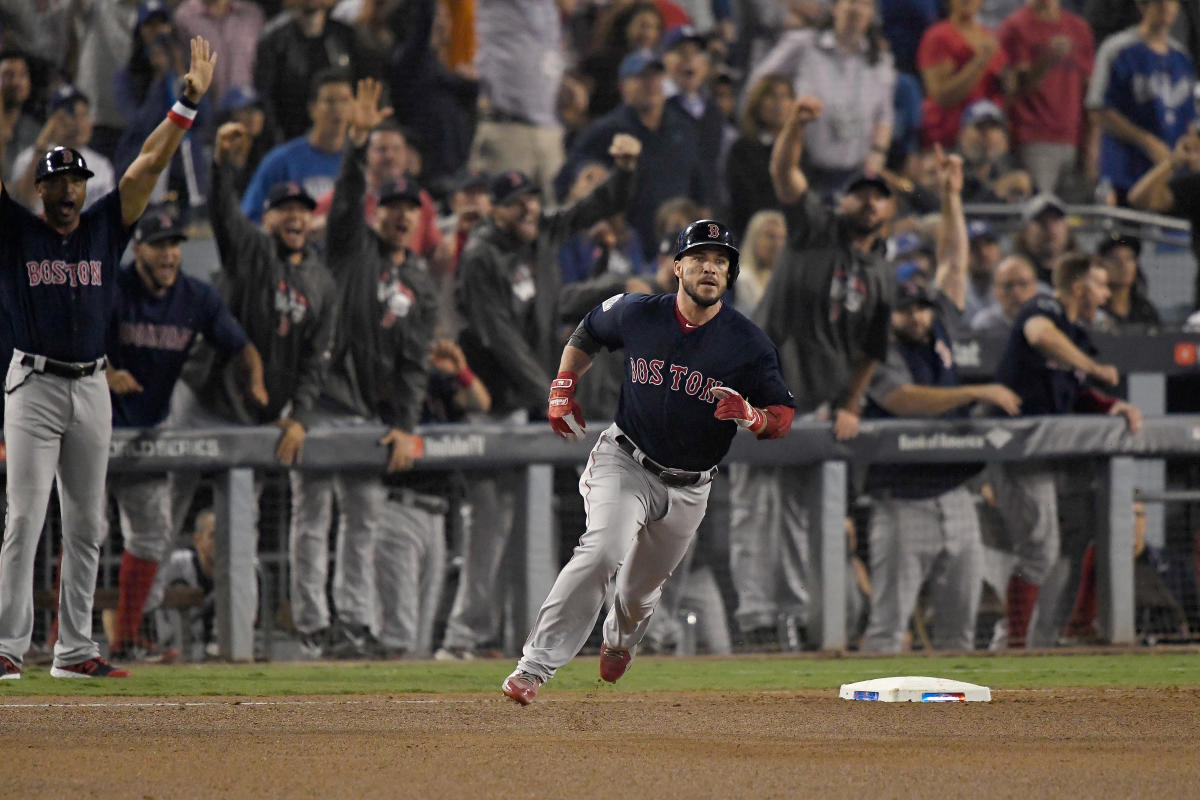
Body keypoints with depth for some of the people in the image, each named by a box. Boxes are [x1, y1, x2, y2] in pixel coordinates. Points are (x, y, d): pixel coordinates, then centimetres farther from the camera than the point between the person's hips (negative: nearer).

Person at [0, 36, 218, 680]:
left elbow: (149, 165, 4)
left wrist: (189, 103, -4)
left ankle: (75, 650, 12)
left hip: (92, 387, 4)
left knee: (86, 526, 7)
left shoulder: (105, 229, 9)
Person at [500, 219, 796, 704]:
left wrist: (750, 417, -29)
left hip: (689, 490, 2)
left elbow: (783, 418, -7)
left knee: (641, 590, 15)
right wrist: (563, 391, 3)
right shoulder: (636, 314, -7)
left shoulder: (749, 345, -11)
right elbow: (587, 334, 15)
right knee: (603, 551, -28)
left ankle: (619, 639, 54)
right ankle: (535, 667, -31)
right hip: (626, 463, -2)